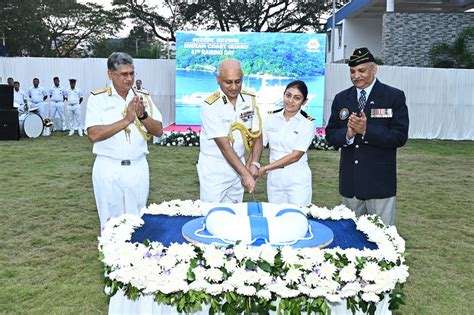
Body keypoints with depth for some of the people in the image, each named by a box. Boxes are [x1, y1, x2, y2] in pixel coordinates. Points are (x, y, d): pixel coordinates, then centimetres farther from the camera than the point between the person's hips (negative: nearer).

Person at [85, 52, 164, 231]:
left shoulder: (143, 98, 6)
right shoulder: (98, 98, -3)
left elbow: (159, 131, 2)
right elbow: (93, 135, -15)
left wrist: (143, 115, -15)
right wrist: (126, 120, -20)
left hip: (138, 168, 3)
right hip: (109, 169, -2)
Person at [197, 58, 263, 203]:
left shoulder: (250, 99, -1)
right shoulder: (210, 106, -17)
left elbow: (257, 136, 4)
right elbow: (225, 146, -20)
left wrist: (254, 163, -11)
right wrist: (245, 174, -24)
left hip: (238, 164, 5)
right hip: (214, 169, -4)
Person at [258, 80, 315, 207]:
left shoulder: (308, 124, -6)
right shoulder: (271, 118, 4)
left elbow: (295, 156, -12)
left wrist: (265, 168, -12)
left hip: (298, 180, -3)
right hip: (274, 178, 3)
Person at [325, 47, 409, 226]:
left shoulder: (394, 97, -3)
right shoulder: (341, 99, 9)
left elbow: (400, 136, -10)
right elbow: (330, 135, 6)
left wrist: (366, 130, -21)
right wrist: (347, 134, -15)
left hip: (380, 183, -3)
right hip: (349, 183, 4)